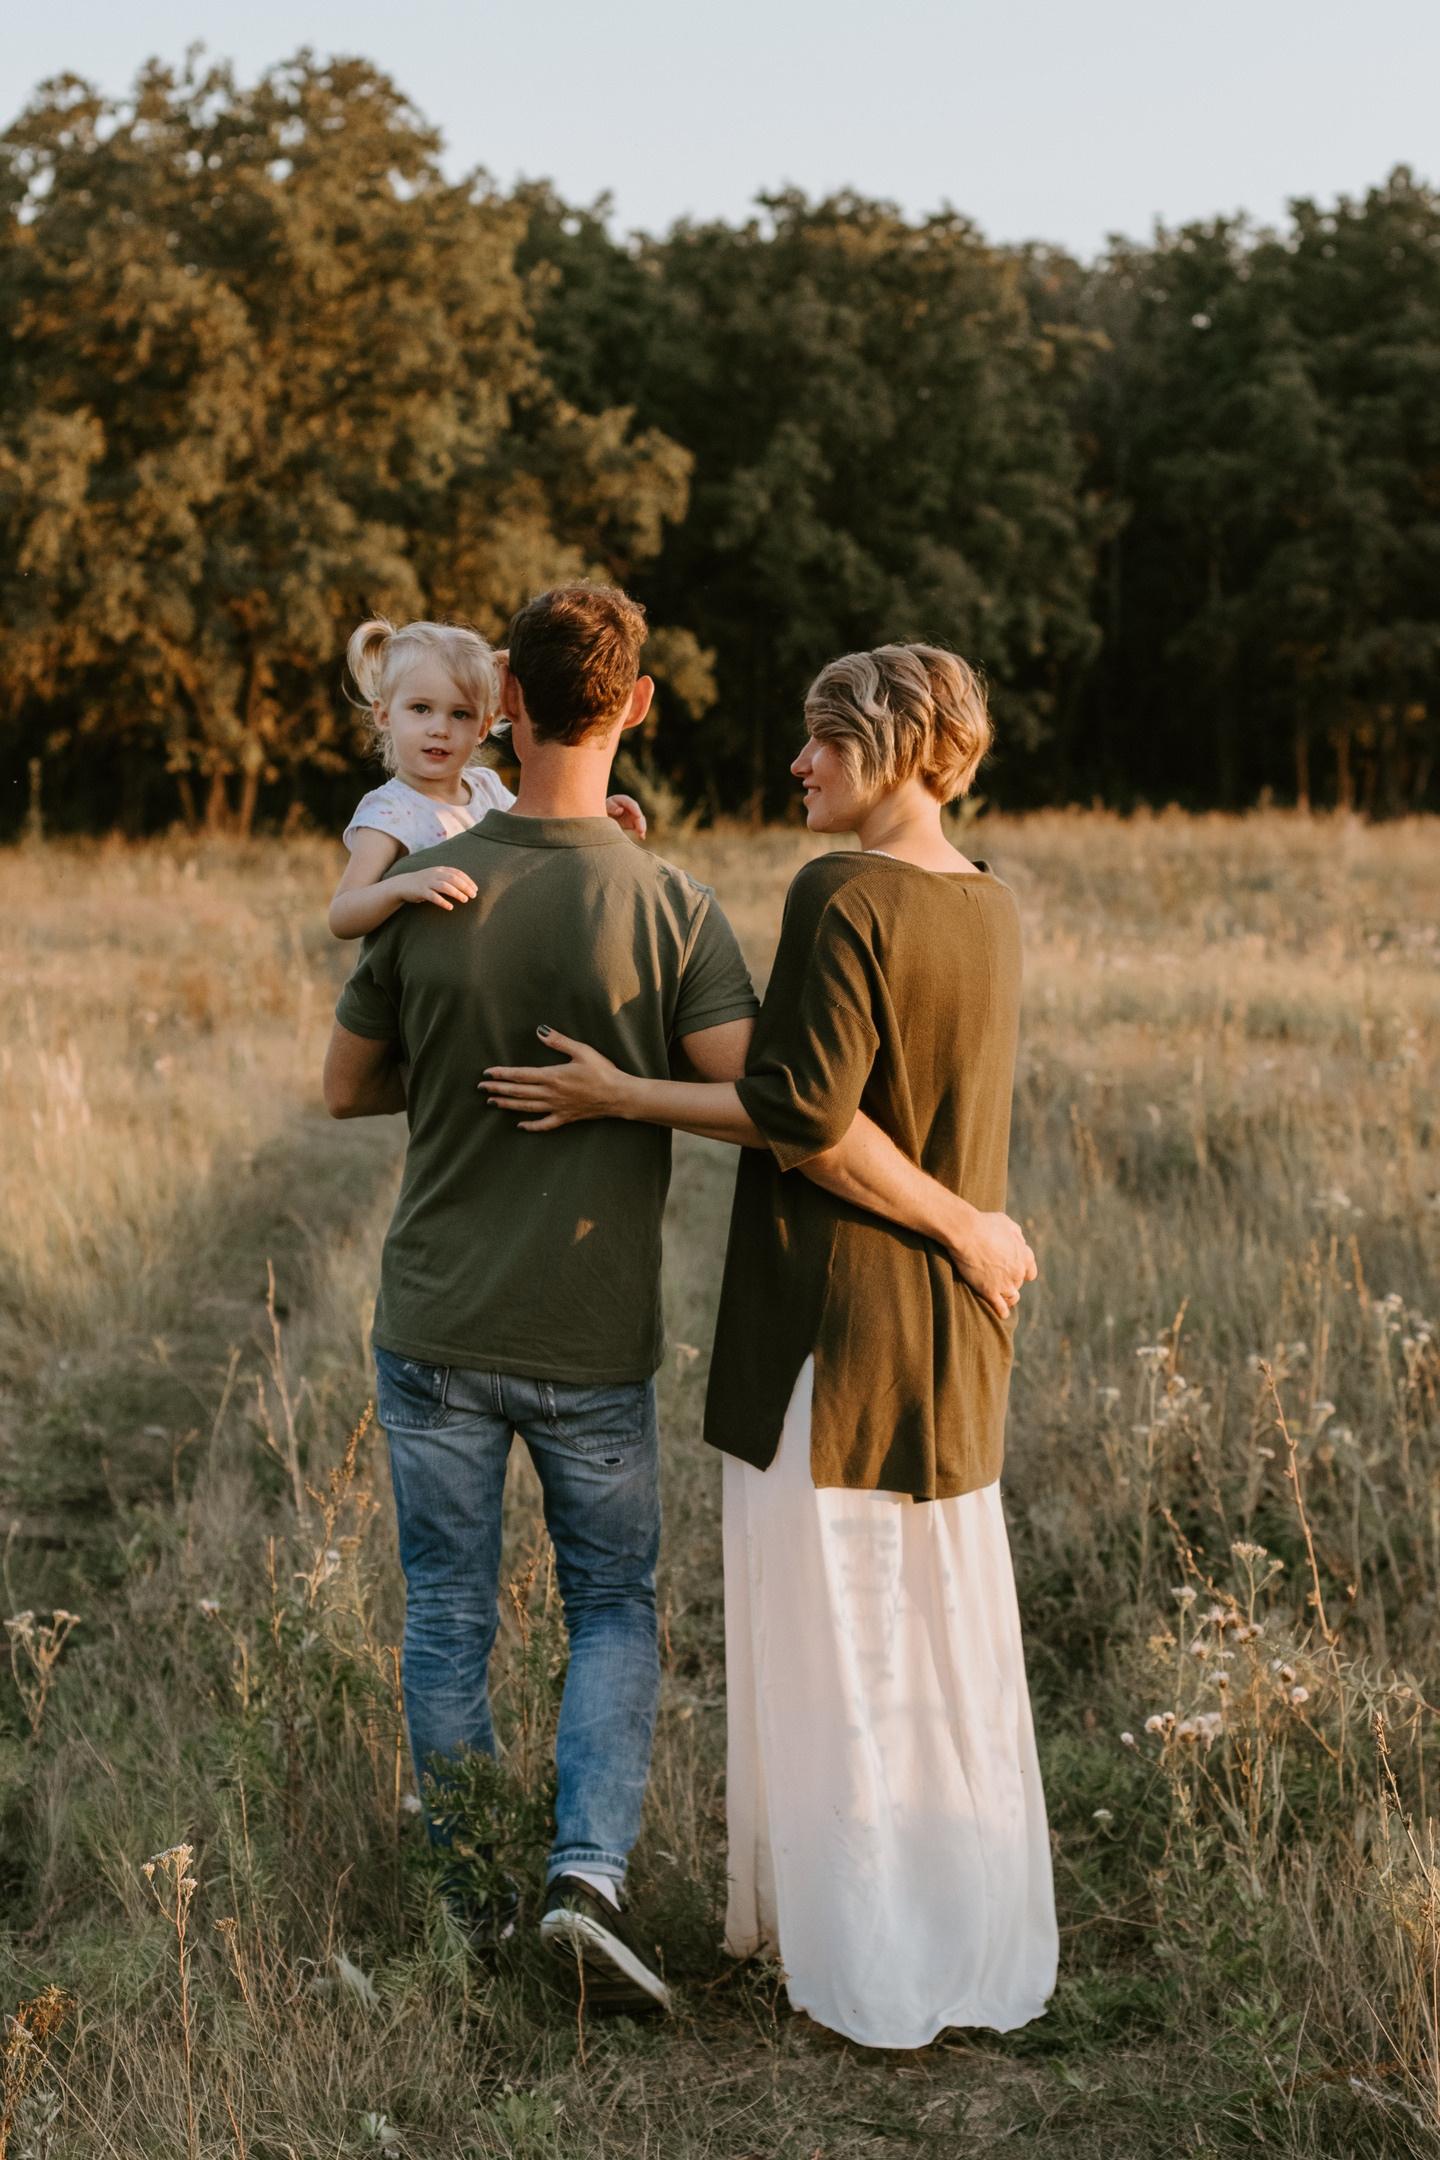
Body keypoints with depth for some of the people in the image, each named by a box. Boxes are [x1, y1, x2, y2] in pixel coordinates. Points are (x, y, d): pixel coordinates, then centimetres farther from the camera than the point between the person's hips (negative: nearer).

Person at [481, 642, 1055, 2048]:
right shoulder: (990, 911, 8)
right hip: (949, 1317, 8)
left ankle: (873, 1977, 12)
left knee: (828, 1632, 3)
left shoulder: (841, 896, -16)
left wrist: (622, 1097, -11)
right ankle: (981, 1947, 27)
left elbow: (803, 1114, -20)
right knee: (945, 1635, 16)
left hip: (832, 1314, -8)